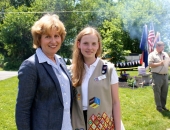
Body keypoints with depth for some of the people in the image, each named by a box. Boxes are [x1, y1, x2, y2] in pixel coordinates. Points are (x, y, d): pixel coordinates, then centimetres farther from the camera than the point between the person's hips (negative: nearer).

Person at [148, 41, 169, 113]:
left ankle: (163, 105, 22)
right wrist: (159, 64, -19)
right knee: (157, 92, 0)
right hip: (157, 76, -6)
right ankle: (159, 106, 10)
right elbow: (150, 64, -13)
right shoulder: (152, 55, -4)